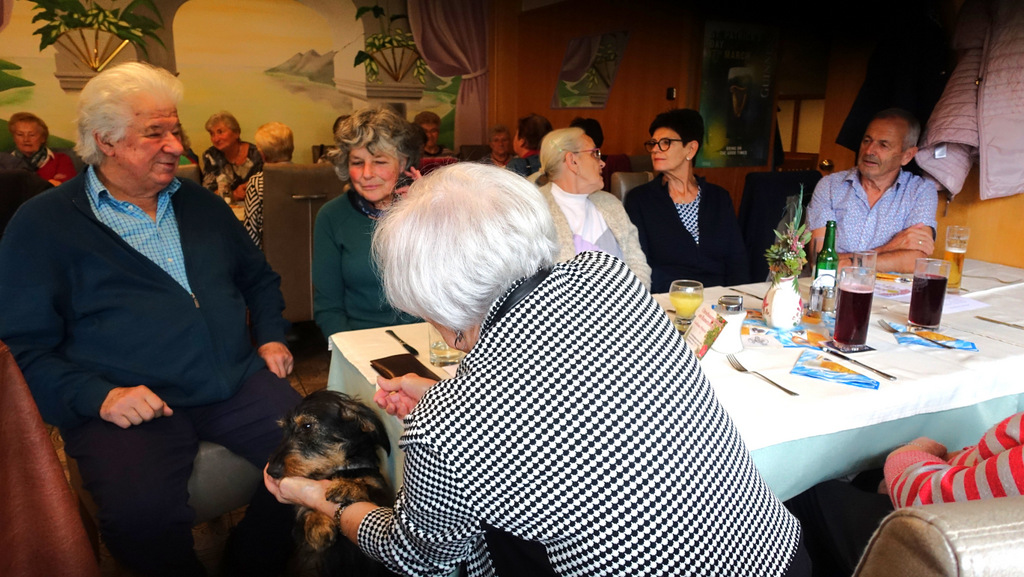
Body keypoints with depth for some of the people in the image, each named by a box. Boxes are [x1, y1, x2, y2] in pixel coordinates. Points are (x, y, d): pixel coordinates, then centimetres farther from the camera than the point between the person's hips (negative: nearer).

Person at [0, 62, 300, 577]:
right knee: (142, 517, -31)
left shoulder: (201, 204, 18)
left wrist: (270, 337, 12)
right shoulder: (42, 224, 2)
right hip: (126, 407, -4)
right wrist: (97, 396, -16)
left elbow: (258, 278, 28)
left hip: (239, 383, 5)